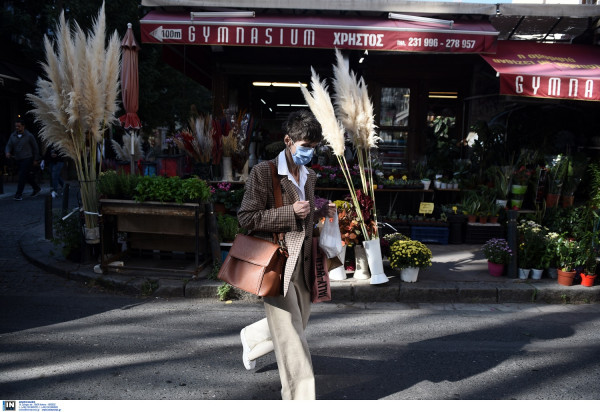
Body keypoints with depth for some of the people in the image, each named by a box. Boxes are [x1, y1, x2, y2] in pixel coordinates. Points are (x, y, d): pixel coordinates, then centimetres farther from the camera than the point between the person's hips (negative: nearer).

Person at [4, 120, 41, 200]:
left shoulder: (29, 136, -6)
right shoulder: (13, 136, 7)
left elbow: (35, 147, -1)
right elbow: (9, 145, 5)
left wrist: (36, 159, -1)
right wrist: (7, 152, -19)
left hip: (27, 158, -5)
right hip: (18, 159, 6)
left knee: (22, 176, -13)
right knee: (27, 176, 14)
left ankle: (19, 194, -11)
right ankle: (36, 188, 33)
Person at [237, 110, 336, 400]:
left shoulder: (310, 176, 12)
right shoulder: (263, 172, -11)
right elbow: (246, 217, -14)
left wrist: (321, 213, 3)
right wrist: (290, 213, -21)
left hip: (302, 264, 8)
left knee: (298, 322, 21)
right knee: (291, 336, -4)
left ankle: (252, 337, 49)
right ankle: (299, 399, 10)